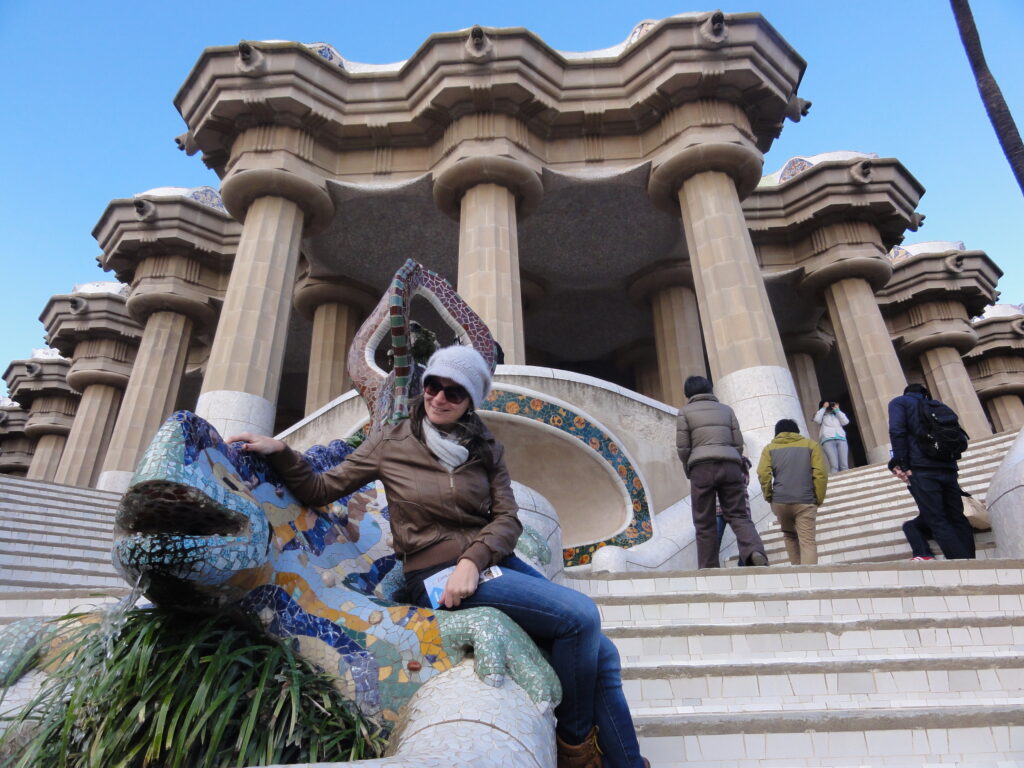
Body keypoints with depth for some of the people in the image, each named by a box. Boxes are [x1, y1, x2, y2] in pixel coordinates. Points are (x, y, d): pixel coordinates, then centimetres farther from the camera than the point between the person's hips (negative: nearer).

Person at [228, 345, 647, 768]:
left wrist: (472, 560, -18)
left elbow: (507, 518, 0)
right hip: (436, 575, -5)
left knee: (602, 654, -3)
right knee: (580, 614, -21)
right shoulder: (391, 442, 1)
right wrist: (281, 452, -11)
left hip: (492, 562, 5)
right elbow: (320, 490, 5)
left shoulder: (486, 449, 8)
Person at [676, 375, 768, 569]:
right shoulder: (726, 409, 20)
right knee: (738, 515, 4)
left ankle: (709, 568, 0)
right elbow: (738, 443, 13)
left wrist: (689, 471, 16)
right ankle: (755, 551, -20)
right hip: (730, 465, 3)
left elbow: (682, 447, 2)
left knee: (704, 522, 2)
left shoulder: (685, 412, 10)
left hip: (702, 467, -3)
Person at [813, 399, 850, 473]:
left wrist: (837, 410, 17)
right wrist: (823, 408, 11)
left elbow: (846, 421, 14)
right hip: (828, 440, -3)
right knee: (834, 466, -21)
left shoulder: (837, 414, 33)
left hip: (841, 439, 3)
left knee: (844, 466, -12)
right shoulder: (822, 415, 25)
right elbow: (817, 420, 1)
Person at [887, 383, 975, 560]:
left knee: (937, 521, -6)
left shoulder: (899, 402, 9)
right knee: (957, 519, 10)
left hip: (922, 469, -6)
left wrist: (904, 466, -9)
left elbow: (897, 432, -8)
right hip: (948, 468, 6)